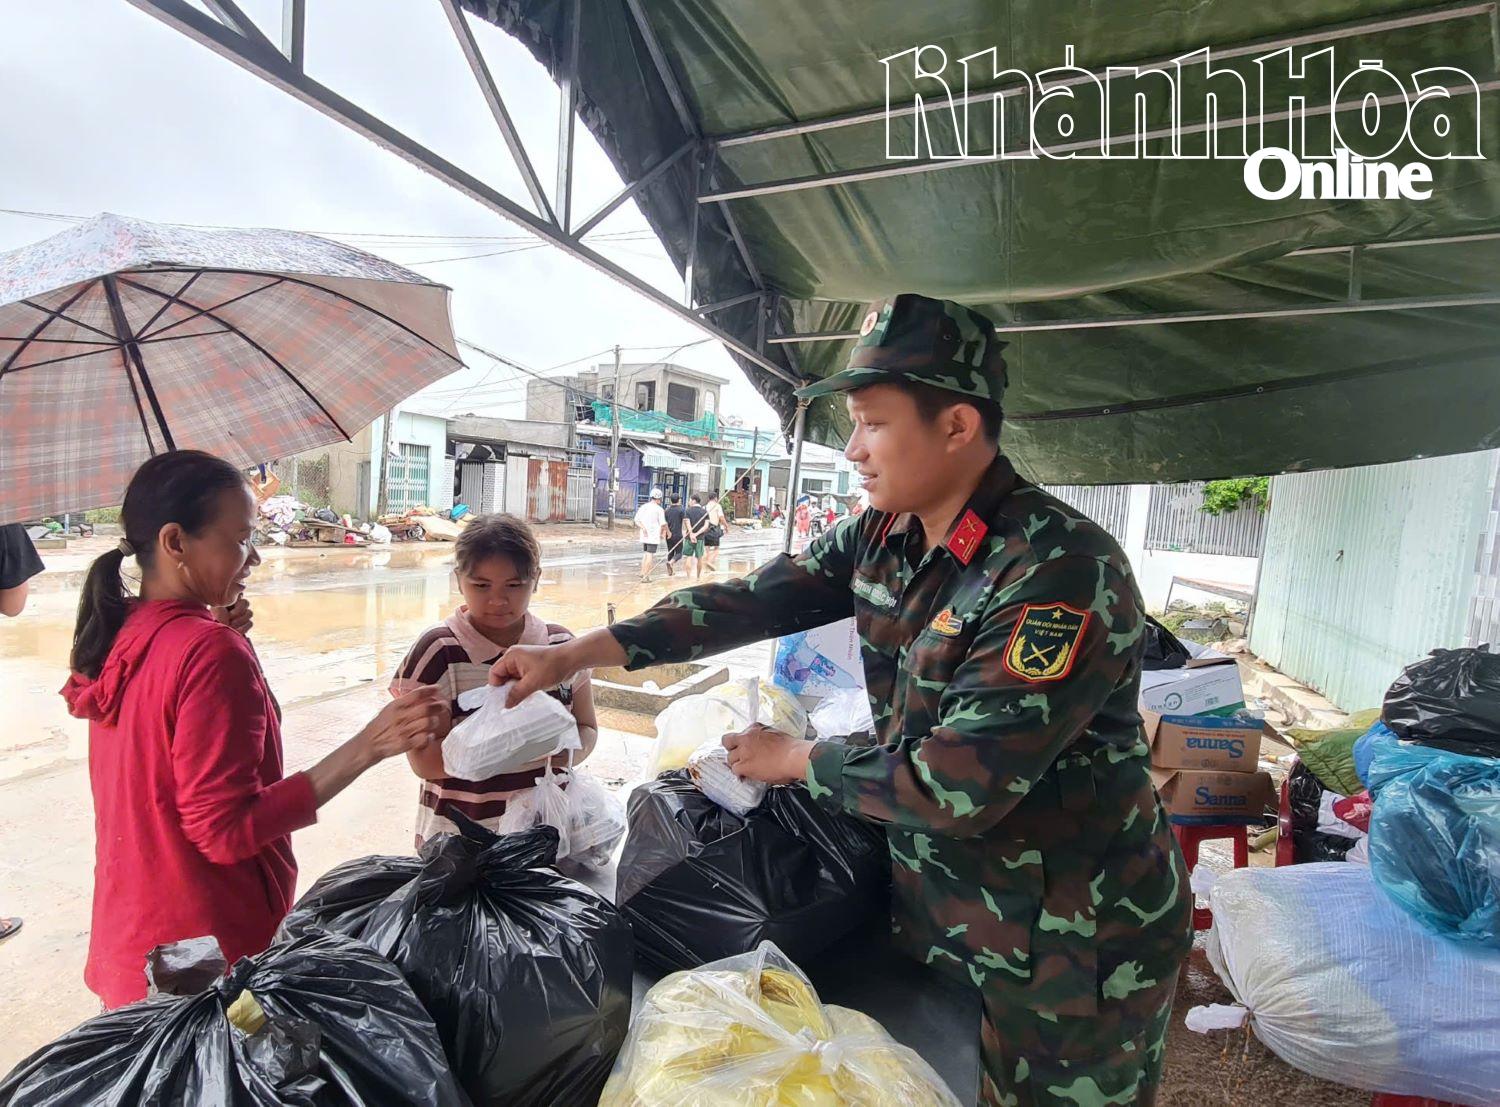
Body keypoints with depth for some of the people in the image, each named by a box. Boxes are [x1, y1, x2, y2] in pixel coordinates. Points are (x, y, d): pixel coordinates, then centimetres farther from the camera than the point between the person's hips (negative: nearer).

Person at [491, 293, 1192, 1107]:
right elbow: (748, 602, -2)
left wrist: (795, 759, -16)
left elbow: (954, 786, -30)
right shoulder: (882, 539, -6)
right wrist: (570, 657, -4)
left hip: (1072, 945, -6)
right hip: (941, 907, 6)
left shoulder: (1063, 573, -29)